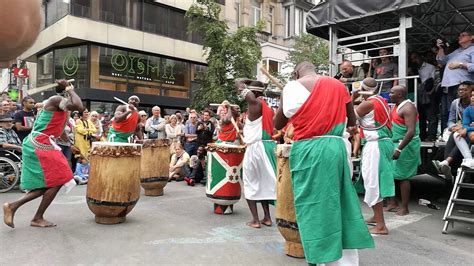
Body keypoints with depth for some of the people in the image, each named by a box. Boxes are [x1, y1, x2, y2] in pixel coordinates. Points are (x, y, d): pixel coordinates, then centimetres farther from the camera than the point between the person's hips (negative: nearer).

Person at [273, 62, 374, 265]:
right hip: (335, 148, 4)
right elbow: (352, 122, 19)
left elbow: (277, 124, 8)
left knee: (314, 205, 3)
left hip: (307, 151, -4)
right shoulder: (338, 85, 12)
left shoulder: (293, 86, 1)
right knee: (340, 200, 12)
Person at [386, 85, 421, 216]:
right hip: (396, 144, 9)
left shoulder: (408, 108, -14)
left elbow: (411, 131, -23)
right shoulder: (397, 106, 15)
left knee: (402, 176, -2)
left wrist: (399, 149, -25)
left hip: (406, 145, -9)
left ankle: (404, 208, 8)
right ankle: (392, 203, 18)